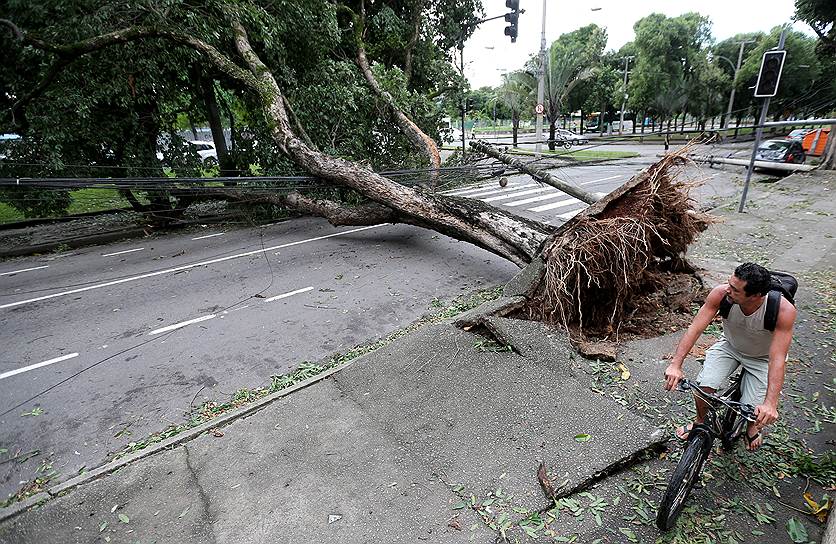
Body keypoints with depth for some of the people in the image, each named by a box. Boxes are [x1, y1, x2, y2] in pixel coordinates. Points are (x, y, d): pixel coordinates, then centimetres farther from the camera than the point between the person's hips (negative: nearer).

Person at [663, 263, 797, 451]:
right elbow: (695, 328, -31)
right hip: (729, 346, 2)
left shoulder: (783, 310, -34)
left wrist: (770, 404, -43)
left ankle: (752, 428, 30)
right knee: (703, 387, -16)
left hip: (762, 358, -1)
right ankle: (700, 421, 17)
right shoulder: (721, 293, -31)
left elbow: (777, 358, -36)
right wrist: (675, 364, -41)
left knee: (753, 410, -9)